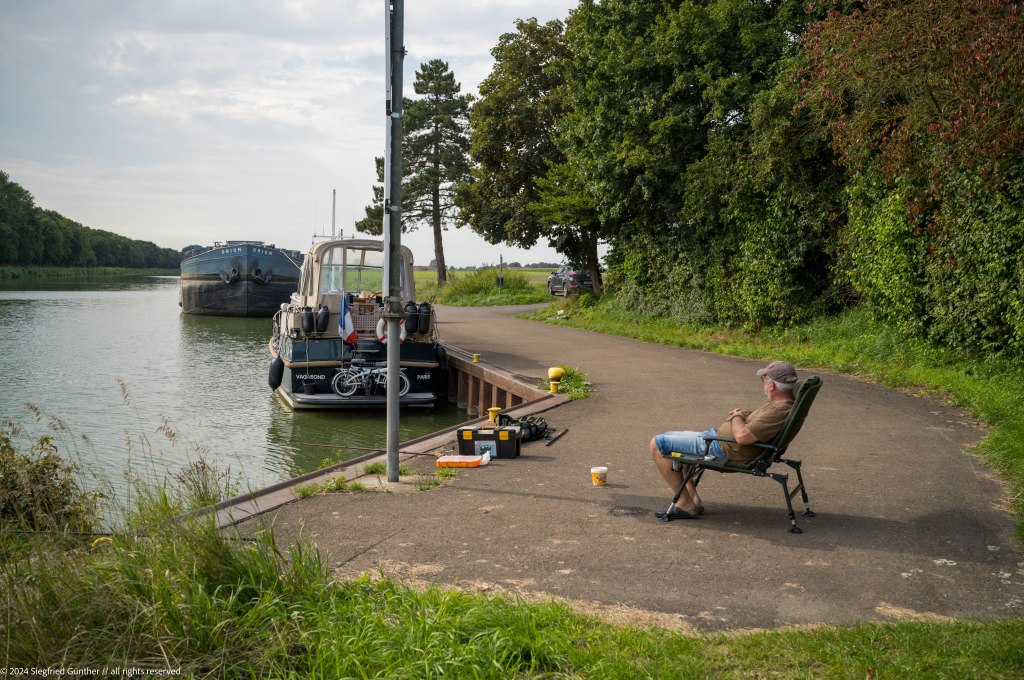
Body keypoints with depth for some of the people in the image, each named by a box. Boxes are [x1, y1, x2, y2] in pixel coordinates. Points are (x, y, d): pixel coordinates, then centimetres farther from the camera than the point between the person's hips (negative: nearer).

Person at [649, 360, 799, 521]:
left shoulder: (780, 410, -27)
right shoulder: (783, 403, 4)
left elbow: (742, 436, -33)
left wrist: (737, 417, -12)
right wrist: (748, 415, 5)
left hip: (723, 449, -11)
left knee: (657, 444, -9)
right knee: (669, 438, 25)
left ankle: (686, 504, -2)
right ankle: (693, 499, 16)